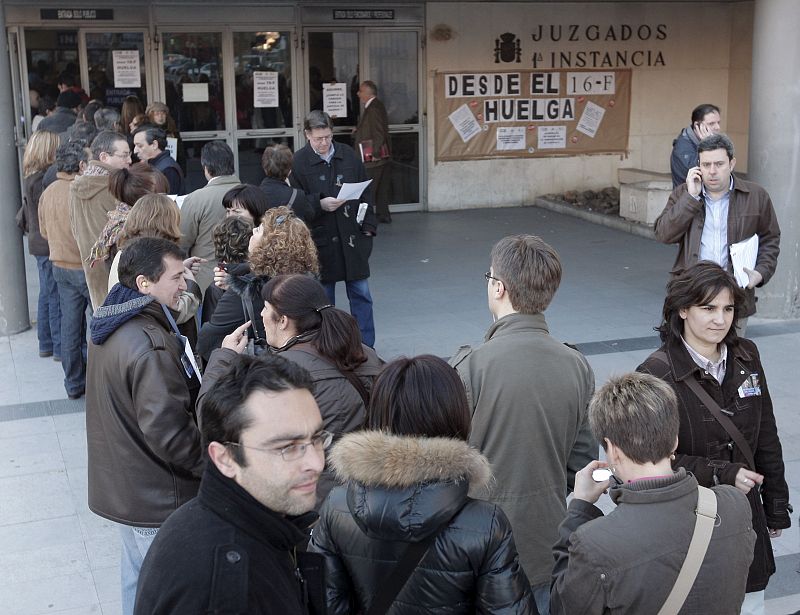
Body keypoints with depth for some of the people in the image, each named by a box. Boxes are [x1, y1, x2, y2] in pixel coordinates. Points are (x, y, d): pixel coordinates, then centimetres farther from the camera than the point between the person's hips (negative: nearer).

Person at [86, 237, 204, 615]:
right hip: (157, 500, -9)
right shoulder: (149, 346, -27)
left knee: (137, 574, 25)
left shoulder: (111, 327, 4)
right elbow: (168, 431, -27)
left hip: (121, 486, 10)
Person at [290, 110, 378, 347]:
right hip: (319, 240, -2)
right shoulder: (299, 161, -5)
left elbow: (364, 192, 10)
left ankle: (366, 347, 17)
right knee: (324, 297, 8)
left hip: (352, 237, 3)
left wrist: (368, 225, 5)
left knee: (361, 294, 7)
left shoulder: (348, 154, 4)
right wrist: (319, 205, -21)